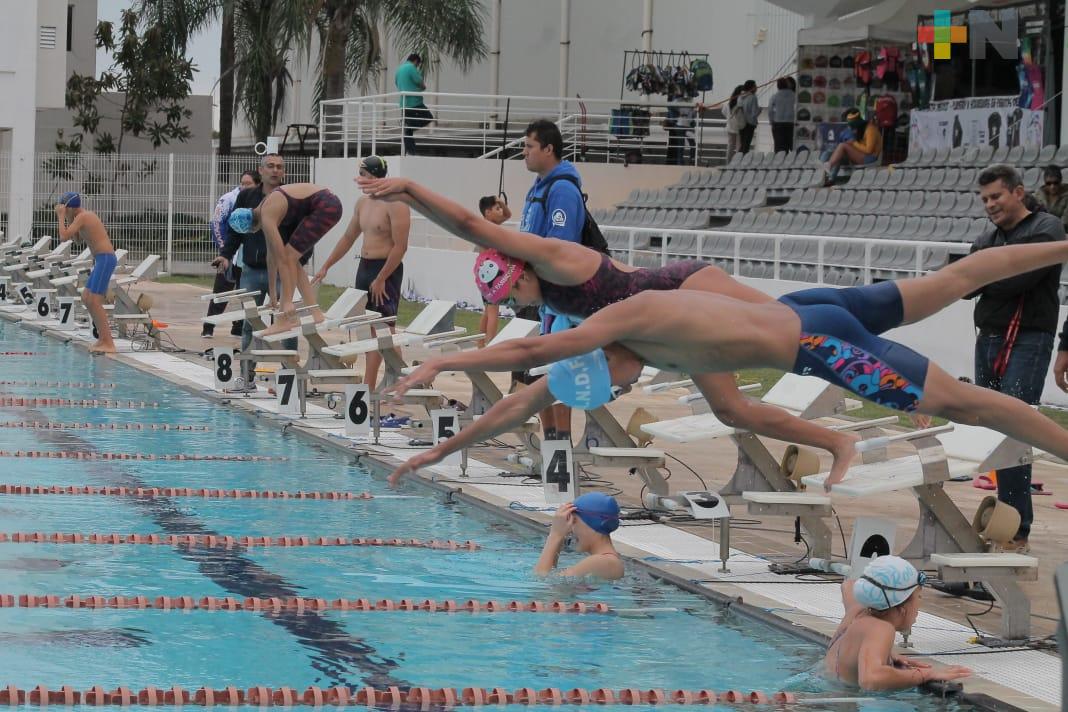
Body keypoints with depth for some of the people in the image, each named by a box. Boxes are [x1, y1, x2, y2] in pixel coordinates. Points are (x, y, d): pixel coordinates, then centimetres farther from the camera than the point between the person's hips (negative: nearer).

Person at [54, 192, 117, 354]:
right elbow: (76, 237, 31)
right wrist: (67, 219, 22)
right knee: (86, 298, 14)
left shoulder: (82, 217, -12)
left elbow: (64, 236, -18)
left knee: (94, 301, -12)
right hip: (102, 259, 10)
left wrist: (61, 216, -7)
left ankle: (108, 343, -14)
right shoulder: (87, 215, 18)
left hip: (105, 259, -10)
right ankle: (102, 338, 17)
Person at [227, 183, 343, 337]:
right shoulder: (264, 210, 10)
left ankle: (284, 320, -8)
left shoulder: (267, 217, -17)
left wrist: (287, 301, -20)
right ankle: (315, 313, 13)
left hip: (326, 207, -9)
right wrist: (272, 294, 25)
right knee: (291, 259, 12)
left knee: (289, 257, -8)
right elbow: (271, 254, 19)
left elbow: (281, 259, -20)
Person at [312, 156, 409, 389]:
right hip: (364, 267, 8)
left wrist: (381, 279, -20)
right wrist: (326, 267, 19)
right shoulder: (363, 203, 13)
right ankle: (369, 386, 10)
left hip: (386, 270, -8)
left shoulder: (395, 204, -14)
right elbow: (348, 238, 22)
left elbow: (400, 246, -18)